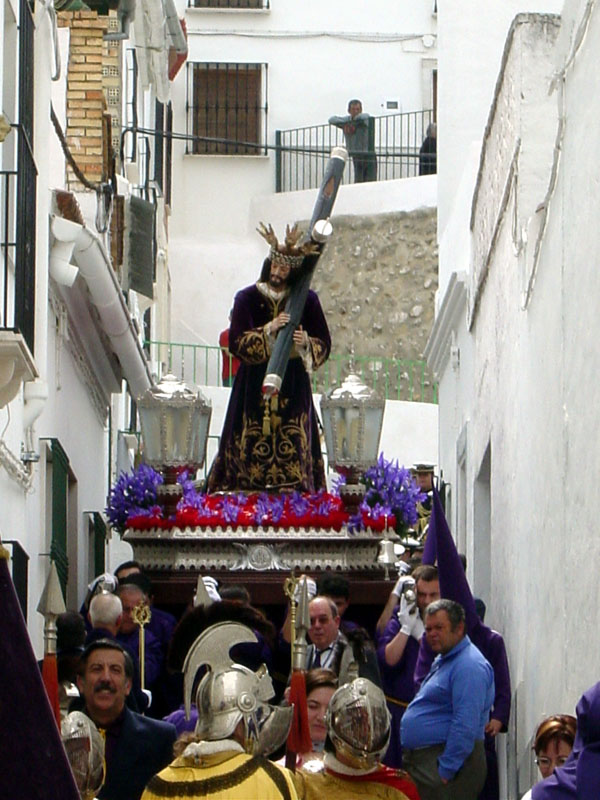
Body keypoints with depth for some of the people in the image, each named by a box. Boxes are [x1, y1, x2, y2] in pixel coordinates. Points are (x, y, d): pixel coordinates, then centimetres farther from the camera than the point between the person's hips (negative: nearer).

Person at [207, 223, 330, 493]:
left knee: (293, 444, -7)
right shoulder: (247, 298, 3)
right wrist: (269, 329, -17)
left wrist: (305, 342, -16)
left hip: (293, 384, 0)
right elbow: (236, 342, -4)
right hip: (255, 385, 0)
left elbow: (323, 344, 6)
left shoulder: (307, 300, 5)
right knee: (253, 441, -6)